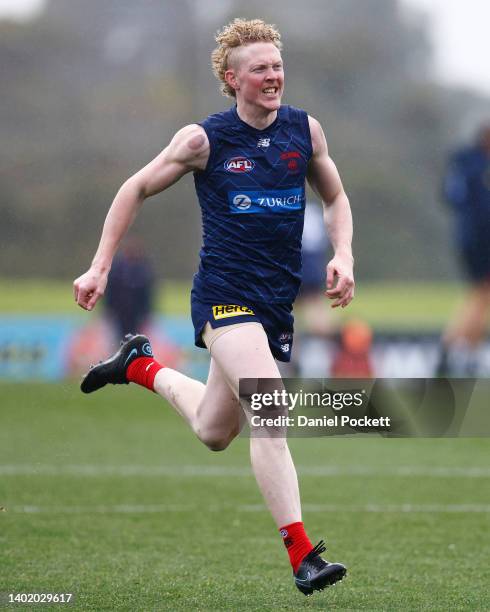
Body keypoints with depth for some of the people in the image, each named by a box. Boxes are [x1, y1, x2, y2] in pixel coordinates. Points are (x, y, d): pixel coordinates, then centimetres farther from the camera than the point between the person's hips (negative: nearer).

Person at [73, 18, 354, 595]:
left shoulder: (305, 130, 4)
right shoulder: (205, 139, -7)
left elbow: (335, 197, 20)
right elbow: (137, 188, 6)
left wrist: (343, 255, 1)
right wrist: (99, 266, 4)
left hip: (277, 303, 6)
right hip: (225, 294, -5)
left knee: (214, 432, 18)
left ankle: (142, 368, 46)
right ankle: (302, 555, -25)